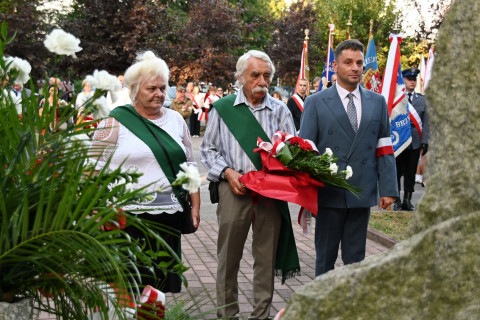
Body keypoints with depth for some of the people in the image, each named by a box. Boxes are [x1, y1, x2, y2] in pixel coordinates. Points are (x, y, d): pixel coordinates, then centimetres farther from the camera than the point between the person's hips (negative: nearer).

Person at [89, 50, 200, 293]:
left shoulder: (176, 120, 14)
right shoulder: (115, 122, 0)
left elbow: (189, 166, 17)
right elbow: (96, 170, -1)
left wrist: (195, 205, 11)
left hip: (169, 214, 4)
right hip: (129, 216, -4)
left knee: (164, 281, 6)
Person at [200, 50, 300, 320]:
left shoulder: (280, 110, 8)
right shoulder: (223, 109, 5)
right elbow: (209, 149, 8)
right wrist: (228, 172, -7)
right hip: (234, 189, -1)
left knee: (266, 257, 7)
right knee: (229, 256, 4)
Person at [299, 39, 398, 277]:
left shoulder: (377, 102, 9)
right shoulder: (315, 103, 1)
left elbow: (384, 150, 7)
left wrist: (388, 189, 0)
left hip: (363, 193, 3)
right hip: (329, 193, -2)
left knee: (356, 257, 11)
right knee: (325, 256, 7)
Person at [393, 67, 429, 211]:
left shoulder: (422, 99, 11)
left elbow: (425, 122, 10)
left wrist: (425, 142, 4)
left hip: (415, 143, 3)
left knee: (411, 173, 8)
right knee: (397, 172, 2)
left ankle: (407, 201, 18)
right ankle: (397, 201, 12)